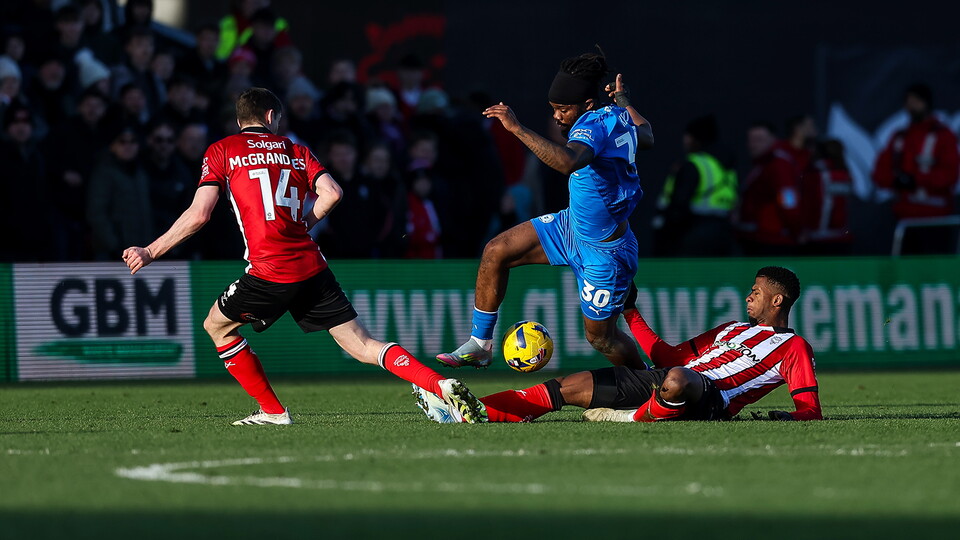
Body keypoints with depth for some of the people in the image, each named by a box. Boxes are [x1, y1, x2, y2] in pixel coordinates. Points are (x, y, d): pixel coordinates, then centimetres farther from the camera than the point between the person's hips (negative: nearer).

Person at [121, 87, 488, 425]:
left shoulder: (221, 151, 8)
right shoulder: (296, 151, 17)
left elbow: (198, 214, -1)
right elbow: (331, 194, 3)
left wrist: (150, 253, 6)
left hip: (270, 272, -4)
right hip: (313, 268, 4)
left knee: (216, 325, 21)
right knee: (362, 344, 4)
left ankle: (273, 411, 16)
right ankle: (444, 387, -14)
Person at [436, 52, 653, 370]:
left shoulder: (594, 125, -31)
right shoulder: (618, 116, -5)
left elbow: (567, 162, -54)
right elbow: (646, 137, 19)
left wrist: (517, 129, -51)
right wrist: (622, 99, 32)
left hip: (604, 252, -10)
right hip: (573, 225, 10)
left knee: (600, 337, 7)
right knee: (496, 252, 3)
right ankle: (480, 344, 12)